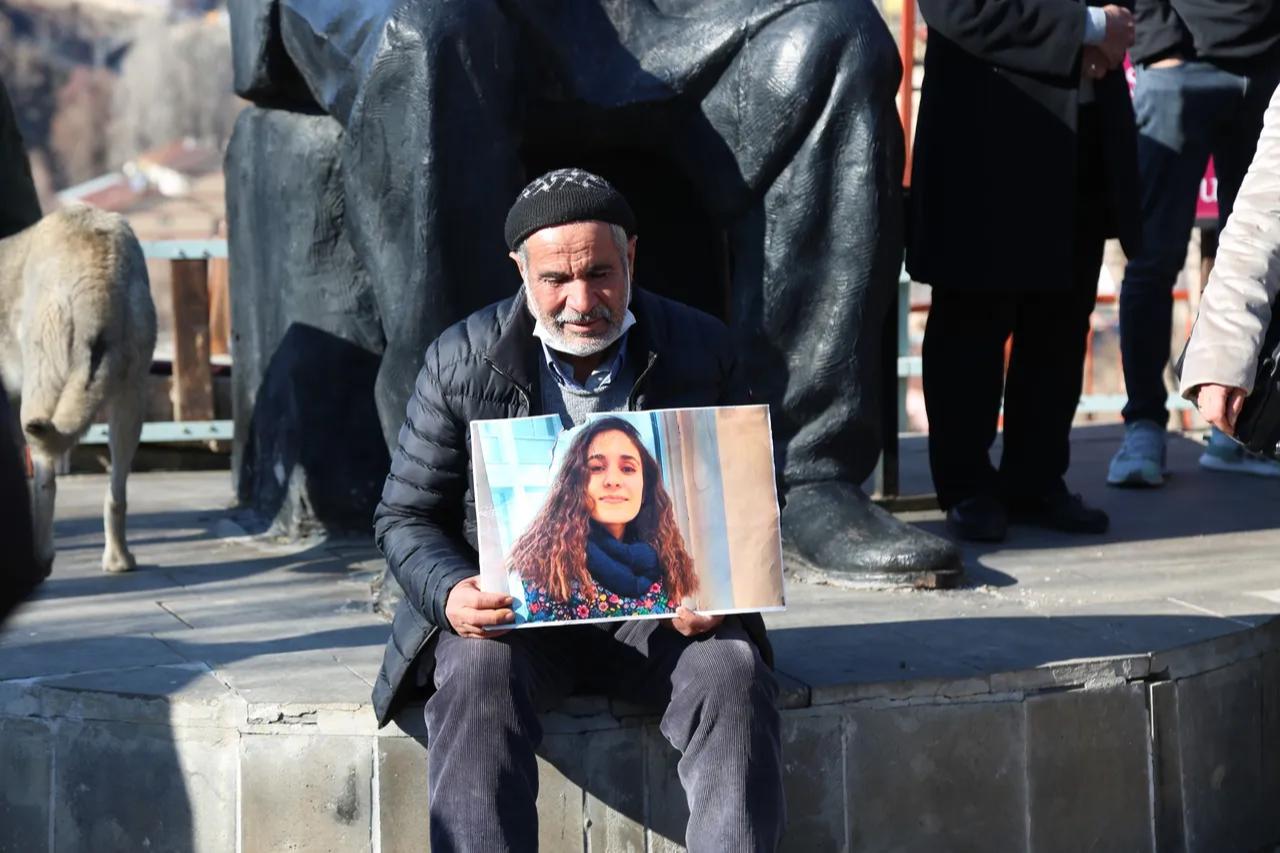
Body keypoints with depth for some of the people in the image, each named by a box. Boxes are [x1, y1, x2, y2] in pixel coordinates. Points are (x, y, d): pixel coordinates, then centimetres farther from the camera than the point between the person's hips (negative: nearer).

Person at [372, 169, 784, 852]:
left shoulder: (701, 352, 3)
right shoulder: (461, 360, 0)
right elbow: (404, 518, 4)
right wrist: (451, 592, -19)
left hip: (661, 612, 1)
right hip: (511, 614, -1)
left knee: (735, 676, -29)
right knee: (476, 676, -33)